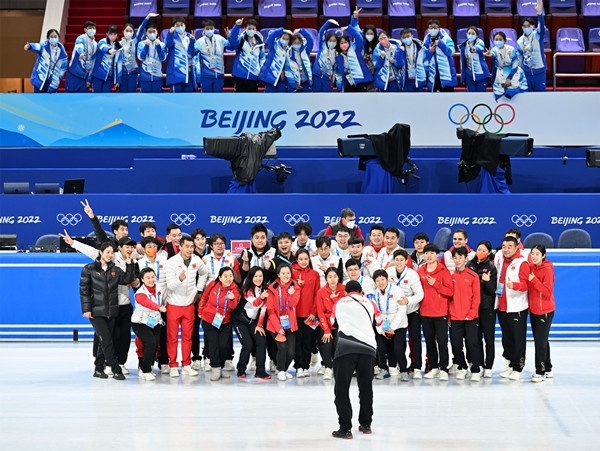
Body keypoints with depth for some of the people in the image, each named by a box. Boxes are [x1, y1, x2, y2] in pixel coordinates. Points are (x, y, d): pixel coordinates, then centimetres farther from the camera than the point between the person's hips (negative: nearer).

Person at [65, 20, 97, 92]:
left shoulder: (95, 45, 10)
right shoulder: (81, 39, -8)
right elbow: (79, 47, -32)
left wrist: (89, 79, 11)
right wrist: (81, 53, -56)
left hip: (85, 77, 6)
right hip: (74, 75, -5)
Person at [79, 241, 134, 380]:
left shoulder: (115, 270, 12)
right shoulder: (89, 269, 0)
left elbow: (127, 280, 0)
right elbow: (84, 290, -3)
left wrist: (129, 264, -9)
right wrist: (86, 309, -9)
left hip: (111, 311, 5)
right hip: (96, 311, -5)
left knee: (104, 341, 7)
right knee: (106, 339, -11)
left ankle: (98, 369, 17)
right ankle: (116, 370, -10)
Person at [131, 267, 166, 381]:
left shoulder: (158, 290, 3)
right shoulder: (140, 293, -20)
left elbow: (161, 303, 21)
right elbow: (148, 303, -40)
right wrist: (158, 308, -55)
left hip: (155, 323, 7)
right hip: (140, 323, -7)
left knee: (155, 346, -1)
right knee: (150, 343, -22)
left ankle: (143, 368, 18)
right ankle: (145, 371, -11)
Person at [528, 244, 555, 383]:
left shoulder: (547, 270, -14)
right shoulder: (532, 268, 7)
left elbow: (548, 292, -21)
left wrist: (534, 280, -25)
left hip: (545, 311, -8)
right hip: (534, 310, 8)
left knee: (541, 342, -6)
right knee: (540, 341, 14)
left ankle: (541, 372, -1)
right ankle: (547, 370, 24)